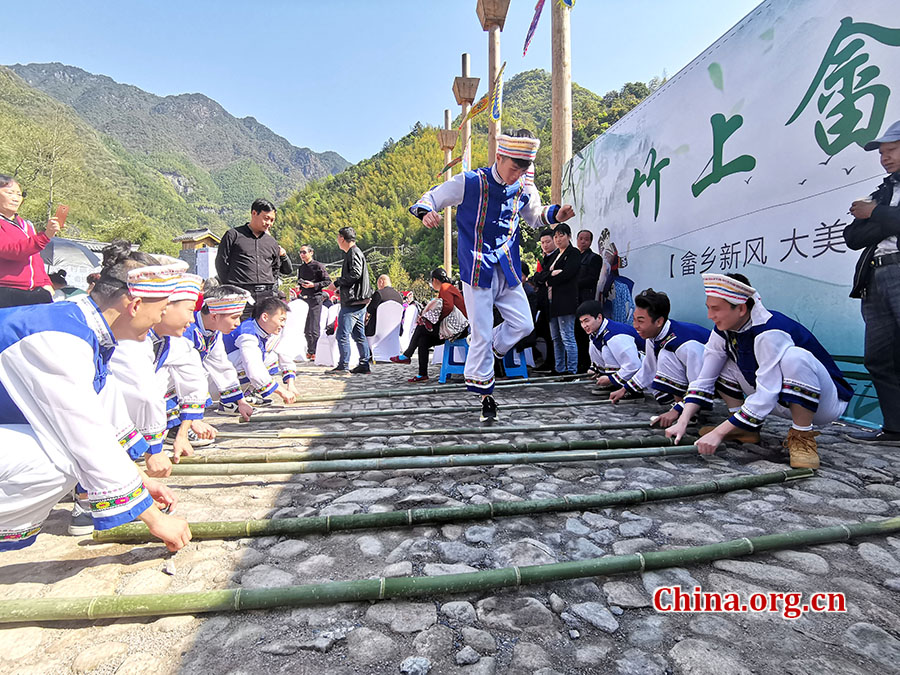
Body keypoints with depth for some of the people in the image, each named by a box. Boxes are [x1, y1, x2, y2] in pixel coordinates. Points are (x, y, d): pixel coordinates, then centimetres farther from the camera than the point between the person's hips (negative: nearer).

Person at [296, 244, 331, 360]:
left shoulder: (318, 266, -4)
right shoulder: (301, 267, 16)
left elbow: (328, 281, -7)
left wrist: (314, 285, -16)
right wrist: (300, 282, 5)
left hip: (315, 298, -7)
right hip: (304, 298, 7)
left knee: (314, 328, -7)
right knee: (305, 327, 8)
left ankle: (314, 352, -1)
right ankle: (309, 351, 17)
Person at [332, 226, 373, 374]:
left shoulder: (354, 253, -9)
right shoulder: (353, 253, 21)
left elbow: (355, 273, -22)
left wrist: (337, 282, -12)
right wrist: (341, 289, 21)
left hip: (352, 302, -10)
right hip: (358, 301, 10)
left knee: (342, 334, -7)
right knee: (359, 335, 11)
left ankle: (343, 365, -3)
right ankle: (365, 364, 15)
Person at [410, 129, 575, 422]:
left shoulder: (524, 190, 7)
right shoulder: (469, 182, -8)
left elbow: (533, 215, 25)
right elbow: (433, 197, -1)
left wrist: (555, 215, 5)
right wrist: (426, 212, -25)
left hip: (508, 271, 6)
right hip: (478, 271, -5)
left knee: (523, 324, 1)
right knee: (481, 335, -2)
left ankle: (483, 355, 26)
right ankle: (485, 396, 13)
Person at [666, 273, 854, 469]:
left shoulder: (770, 332, -31)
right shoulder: (724, 330, -8)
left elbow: (766, 396, -34)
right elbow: (704, 380, -6)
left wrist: (718, 433, -34)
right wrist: (682, 422, -17)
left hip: (826, 401, -7)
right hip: (784, 402, 7)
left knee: (794, 356, -36)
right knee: (720, 361, -2)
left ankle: (802, 437, -18)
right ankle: (745, 430, 5)